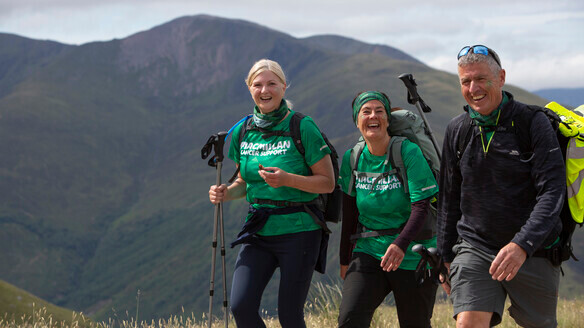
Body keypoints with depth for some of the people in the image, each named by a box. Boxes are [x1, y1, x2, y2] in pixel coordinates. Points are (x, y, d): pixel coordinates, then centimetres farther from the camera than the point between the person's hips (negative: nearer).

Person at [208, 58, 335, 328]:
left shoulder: (302, 128, -7)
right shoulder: (242, 133, 7)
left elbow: (328, 183, -6)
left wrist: (287, 179, -22)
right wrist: (225, 193, -2)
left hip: (298, 232, -4)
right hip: (258, 232, 4)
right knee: (241, 306, -10)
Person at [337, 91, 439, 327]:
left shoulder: (409, 153, -11)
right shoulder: (352, 159, 4)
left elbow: (421, 207, -19)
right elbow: (350, 214, 12)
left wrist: (401, 244, -33)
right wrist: (345, 259, 14)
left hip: (412, 257, -3)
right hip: (368, 252, 3)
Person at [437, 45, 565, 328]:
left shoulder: (533, 123, -8)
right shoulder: (457, 130, 5)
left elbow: (552, 190, -15)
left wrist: (522, 245, -27)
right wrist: (446, 256, 16)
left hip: (533, 251, -2)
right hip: (475, 248, 2)